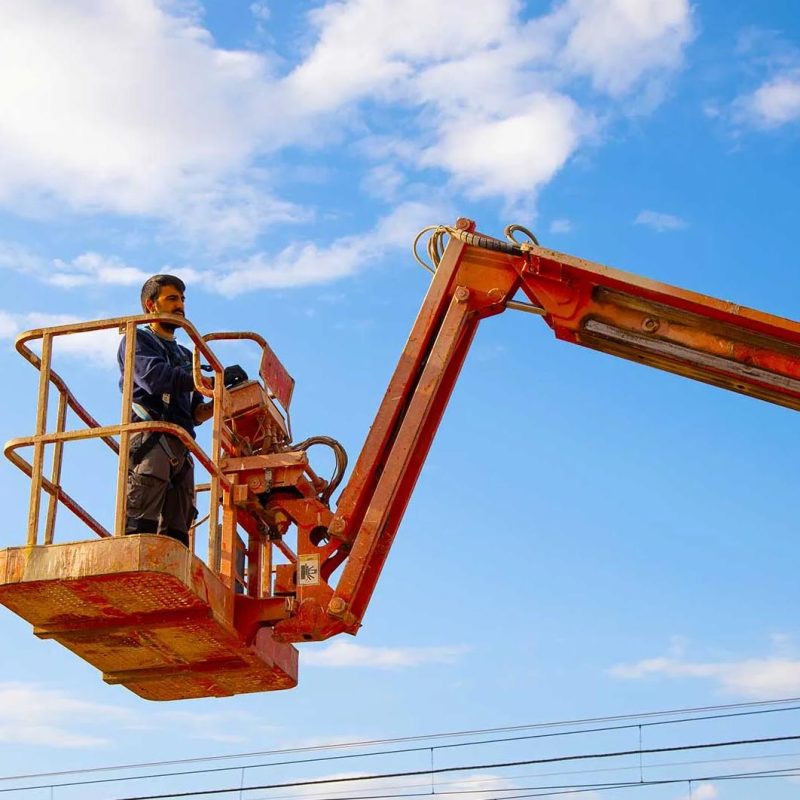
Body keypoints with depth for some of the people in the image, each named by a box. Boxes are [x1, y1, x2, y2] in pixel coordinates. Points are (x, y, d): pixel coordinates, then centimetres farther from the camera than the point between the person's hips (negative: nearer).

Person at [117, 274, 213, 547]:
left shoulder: (185, 356, 33)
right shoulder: (137, 340, 13)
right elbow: (155, 377, -9)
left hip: (181, 449, 7)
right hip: (149, 439, -7)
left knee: (176, 537, -6)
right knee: (140, 527, -21)